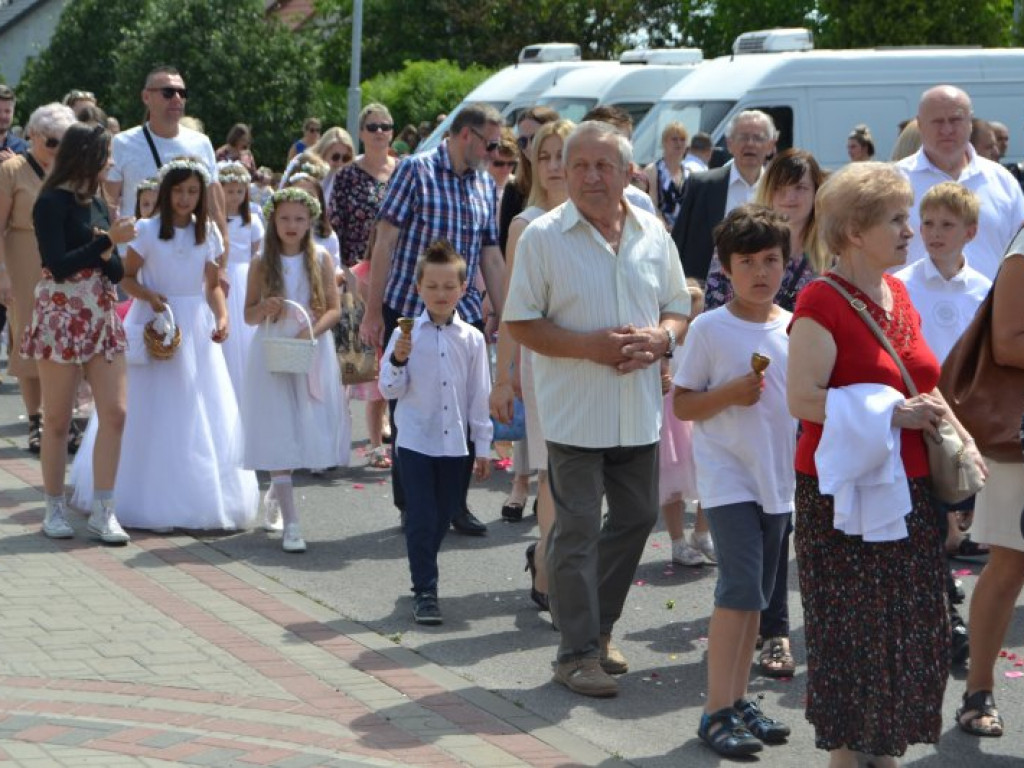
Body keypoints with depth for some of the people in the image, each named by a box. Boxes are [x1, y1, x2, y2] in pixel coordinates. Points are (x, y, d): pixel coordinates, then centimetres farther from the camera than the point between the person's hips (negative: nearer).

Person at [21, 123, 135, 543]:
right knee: (58, 420, 3)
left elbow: (116, 271, 11)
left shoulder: (96, 203, 13)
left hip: (102, 316, 6)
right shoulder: (52, 202, -8)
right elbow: (57, 265, -18)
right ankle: (54, 510, 14)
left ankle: (103, 511, 2)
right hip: (62, 316, -6)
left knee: (114, 413, -2)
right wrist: (108, 240, -17)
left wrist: (106, 253, -11)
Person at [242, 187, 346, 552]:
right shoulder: (262, 264, 1)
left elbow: (334, 309, 1)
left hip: (312, 354, 1)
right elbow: (249, 315, 5)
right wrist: (264, 309, -16)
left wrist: (312, 330, -17)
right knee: (278, 434, -8)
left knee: (308, 432, 4)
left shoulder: (321, 260, 2)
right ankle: (290, 521, -8)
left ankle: (275, 493, 32)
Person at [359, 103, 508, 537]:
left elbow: (491, 258, 16)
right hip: (408, 311, -5)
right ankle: (411, 507, 14)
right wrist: (373, 312, -11)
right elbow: (385, 241, -8)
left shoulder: (485, 185, 11)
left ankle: (455, 504, 14)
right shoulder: (416, 170, -6)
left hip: (464, 316, 5)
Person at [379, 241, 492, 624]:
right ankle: (424, 592, -2)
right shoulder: (407, 335, -4)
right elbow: (389, 390, -4)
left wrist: (483, 446, 7)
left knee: (444, 515, 12)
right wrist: (398, 360, -23)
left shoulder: (471, 338, 1)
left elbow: (479, 394, 6)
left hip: (455, 442, 3)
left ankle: (424, 575, 31)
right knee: (421, 518, -6)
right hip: (416, 441, -3)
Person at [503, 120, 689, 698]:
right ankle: (578, 652, 5)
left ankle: (598, 624, 31)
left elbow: (680, 308, 14)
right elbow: (521, 323, -7)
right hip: (575, 410, -5)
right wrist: (590, 346, -19)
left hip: (639, 410, 5)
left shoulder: (653, 234, 6)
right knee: (577, 530, -2)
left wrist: (662, 337, -10)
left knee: (637, 517, 13)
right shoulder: (544, 238, -6)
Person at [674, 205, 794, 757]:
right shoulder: (709, 329, -8)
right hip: (727, 478, -5)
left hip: (779, 479, 5)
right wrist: (729, 394, -21)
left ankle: (738, 698, 21)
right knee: (740, 587, -13)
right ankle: (717, 710, -8)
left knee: (756, 593, 11)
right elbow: (681, 405, -6)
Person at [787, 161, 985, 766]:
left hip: (908, 489, 8)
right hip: (847, 494, -8)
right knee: (850, 633, 0)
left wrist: (961, 440, 7)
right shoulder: (822, 302, -14)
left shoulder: (898, 295, 11)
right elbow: (803, 400, -22)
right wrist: (894, 413, -21)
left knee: (910, 632, 12)